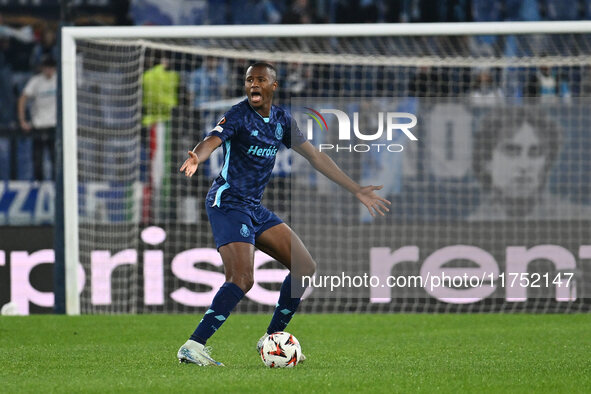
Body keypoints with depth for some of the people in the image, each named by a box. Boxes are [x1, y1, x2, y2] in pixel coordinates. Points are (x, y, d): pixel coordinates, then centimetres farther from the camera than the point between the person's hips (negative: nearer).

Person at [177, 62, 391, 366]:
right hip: (228, 202, -8)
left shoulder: (282, 120, 10)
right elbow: (211, 141, -29)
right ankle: (192, 347, -24)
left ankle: (271, 339, 15)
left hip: (254, 206, 8)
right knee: (241, 280, -24)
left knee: (305, 267, 5)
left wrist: (357, 190, 16)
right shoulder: (239, 115, -11)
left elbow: (315, 157, 16)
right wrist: (196, 157, -54)